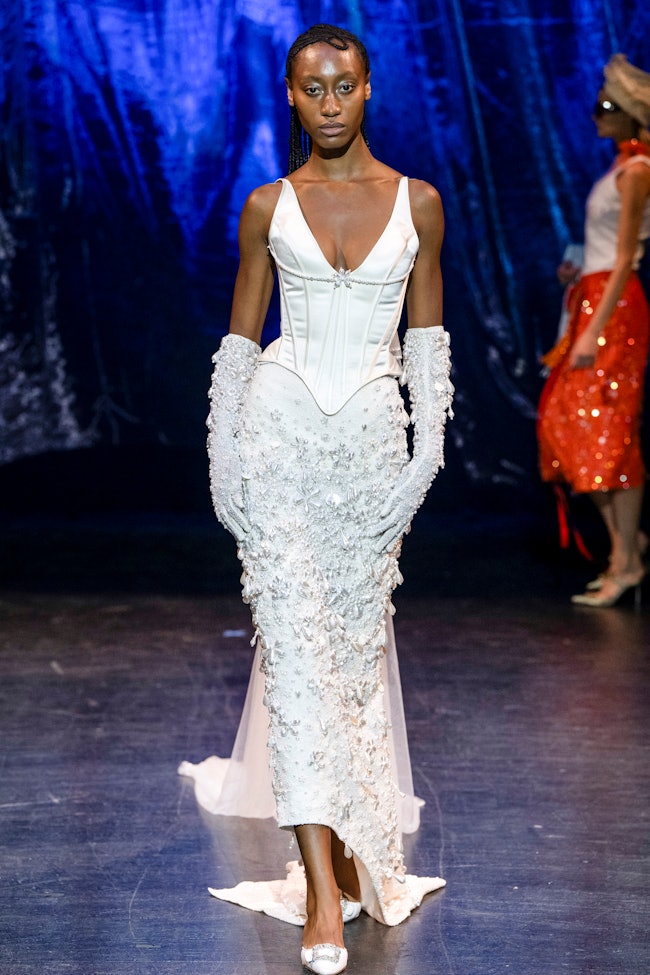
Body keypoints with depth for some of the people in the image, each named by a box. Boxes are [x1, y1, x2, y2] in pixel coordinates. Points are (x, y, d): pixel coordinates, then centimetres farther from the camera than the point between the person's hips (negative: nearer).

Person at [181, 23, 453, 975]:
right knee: (297, 643, -9)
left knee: (357, 643, 7)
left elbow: (427, 339, 9)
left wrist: (429, 450, 1)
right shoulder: (269, 206, 5)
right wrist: (222, 455, 3)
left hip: (372, 438, 1)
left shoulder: (418, 202, 6)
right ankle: (324, 879, -11)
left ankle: (353, 838, 23)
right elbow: (239, 339, 9)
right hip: (280, 430, -1)